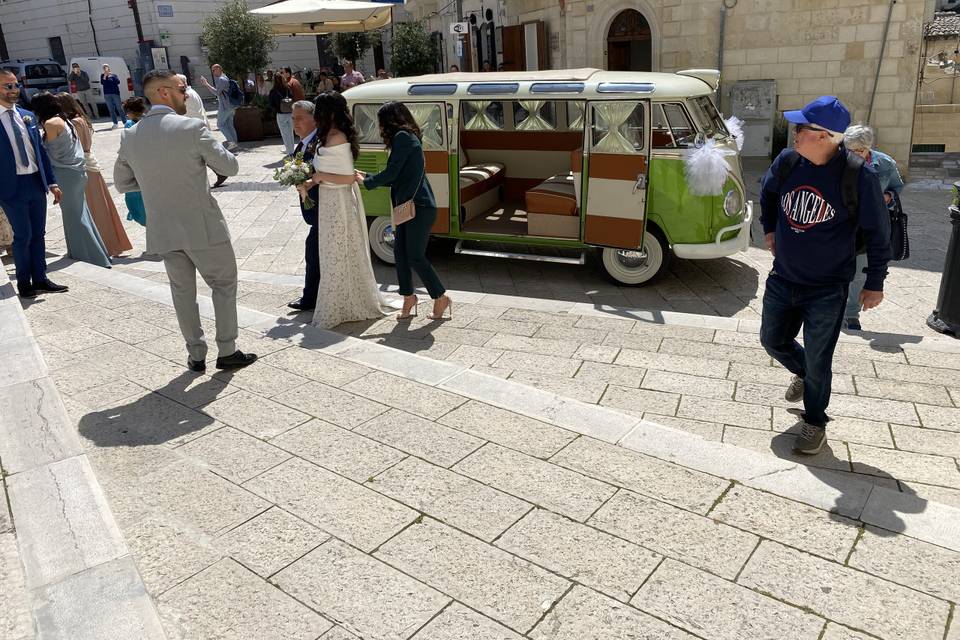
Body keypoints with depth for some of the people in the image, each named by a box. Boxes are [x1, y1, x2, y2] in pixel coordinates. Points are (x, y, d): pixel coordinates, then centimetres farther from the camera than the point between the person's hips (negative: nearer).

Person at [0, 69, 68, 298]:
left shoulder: (27, 116, 10)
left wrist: (52, 182, 9)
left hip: (36, 182, 5)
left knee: (38, 234, 11)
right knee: (23, 236, -1)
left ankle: (40, 279, 21)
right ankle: (23, 282, 13)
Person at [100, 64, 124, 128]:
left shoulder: (113, 75, 4)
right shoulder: (102, 75, 10)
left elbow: (118, 82, -11)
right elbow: (102, 83, -4)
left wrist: (112, 76, -18)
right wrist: (105, 76, -8)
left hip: (115, 93, -3)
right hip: (107, 94, 3)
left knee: (119, 108, -5)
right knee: (111, 110, 3)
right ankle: (115, 123, 7)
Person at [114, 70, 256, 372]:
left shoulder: (129, 136, 2)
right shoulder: (192, 128, -15)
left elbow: (122, 183, 11)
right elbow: (230, 167, -8)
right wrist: (211, 146, 10)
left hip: (163, 231, 5)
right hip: (203, 227, -5)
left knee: (183, 291, 16)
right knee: (224, 284, 11)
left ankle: (196, 355, 23)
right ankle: (227, 351, 16)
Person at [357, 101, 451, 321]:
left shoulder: (403, 137, -11)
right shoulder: (408, 138, 18)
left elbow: (391, 174, -14)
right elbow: (397, 178, 19)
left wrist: (366, 181, 2)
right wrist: (366, 176, 24)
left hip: (420, 207, -10)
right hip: (408, 206, 10)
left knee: (415, 257, -6)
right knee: (400, 252, 9)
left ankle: (441, 298, 6)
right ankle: (408, 298, 19)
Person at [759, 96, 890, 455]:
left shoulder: (858, 177, -19)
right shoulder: (787, 160, -7)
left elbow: (877, 233, -8)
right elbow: (768, 194, 17)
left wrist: (875, 283, -4)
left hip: (827, 290, -5)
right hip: (782, 280, 5)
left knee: (817, 362, 4)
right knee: (772, 340, 19)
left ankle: (814, 422, 26)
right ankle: (802, 373, 50)